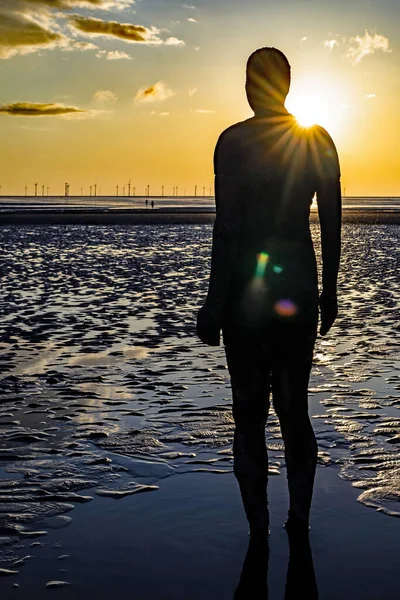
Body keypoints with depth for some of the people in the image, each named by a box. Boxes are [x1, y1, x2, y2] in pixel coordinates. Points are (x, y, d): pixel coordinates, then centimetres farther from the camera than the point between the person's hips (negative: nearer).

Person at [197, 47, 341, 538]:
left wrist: (214, 303, -8)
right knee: (294, 409, 15)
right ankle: (299, 522, 23)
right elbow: (332, 225, 6)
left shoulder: (234, 141, -9)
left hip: (249, 284, -4)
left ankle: (258, 529, 13)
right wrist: (328, 291, 15)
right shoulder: (319, 142, 3)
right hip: (300, 281, 4)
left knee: (249, 414, 7)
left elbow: (227, 228, -13)